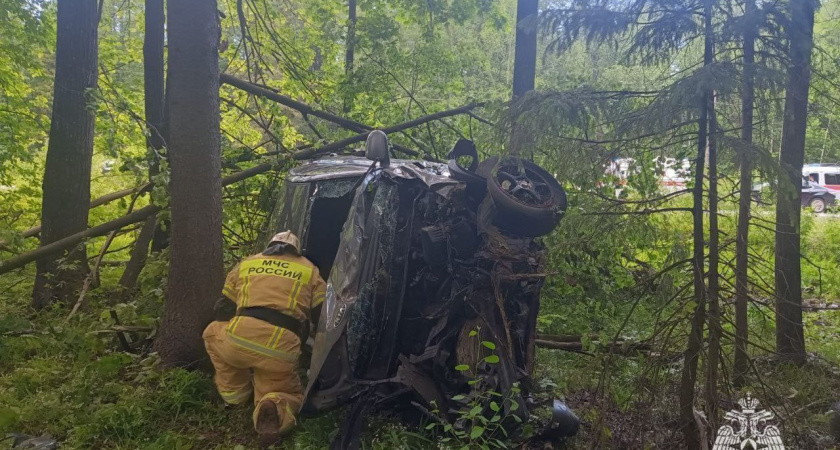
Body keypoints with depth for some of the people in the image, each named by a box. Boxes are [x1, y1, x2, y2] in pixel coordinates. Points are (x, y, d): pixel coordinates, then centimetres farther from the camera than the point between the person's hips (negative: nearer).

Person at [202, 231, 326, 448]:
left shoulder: (245, 263, 25)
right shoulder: (310, 271, 21)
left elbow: (223, 310, 30)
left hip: (238, 340, 1)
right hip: (281, 351, -1)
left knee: (213, 332, 35)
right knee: (289, 395, 25)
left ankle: (234, 393, 28)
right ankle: (275, 408, -10)